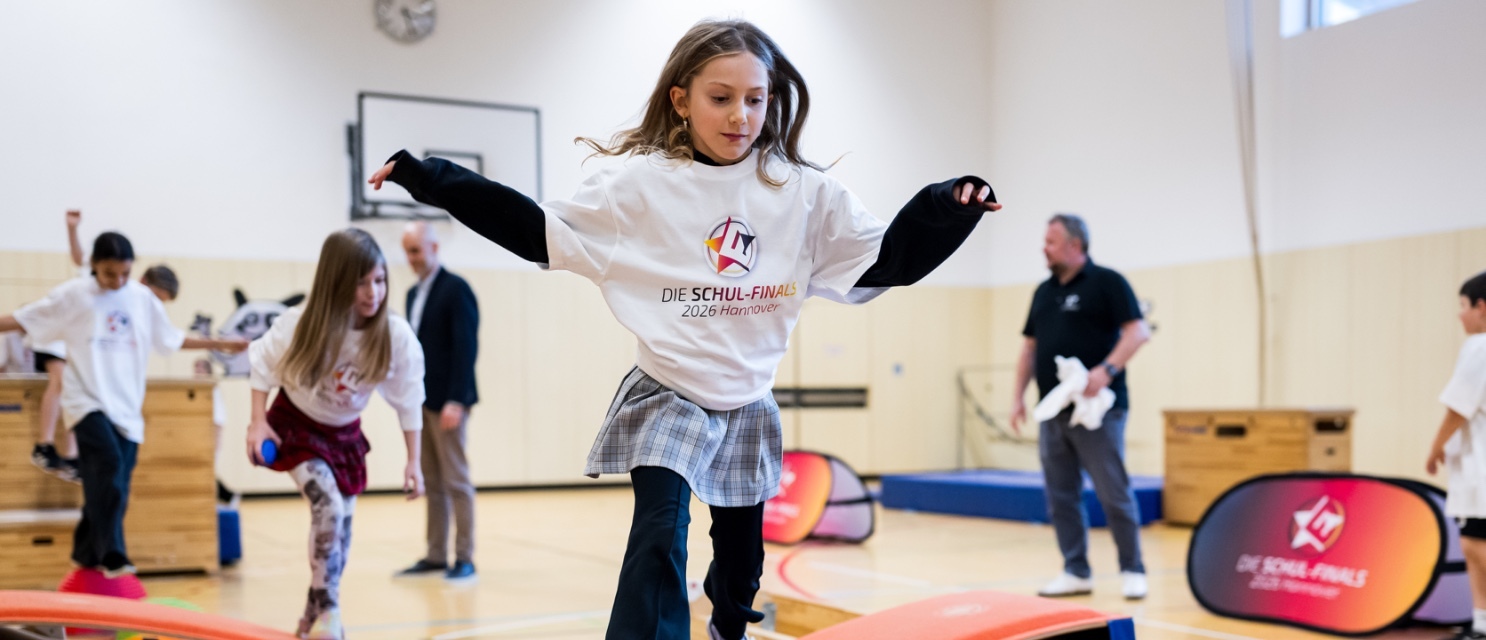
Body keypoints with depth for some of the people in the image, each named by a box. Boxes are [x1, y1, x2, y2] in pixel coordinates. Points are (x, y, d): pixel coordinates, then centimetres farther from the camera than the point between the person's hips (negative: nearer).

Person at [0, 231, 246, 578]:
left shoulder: (143, 298, 7)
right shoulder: (74, 295, -2)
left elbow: (171, 339, 19)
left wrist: (220, 344, 19)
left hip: (126, 407, 4)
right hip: (89, 402, -4)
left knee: (114, 488, 4)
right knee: (109, 464, -26)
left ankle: (87, 556, 24)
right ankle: (112, 556, -24)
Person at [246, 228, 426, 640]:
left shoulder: (396, 336, -24)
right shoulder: (301, 325, -28)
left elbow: (408, 399, -10)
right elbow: (263, 366, -9)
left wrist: (413, 461, -8)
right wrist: (259, 422, -18)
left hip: (345, 433, 4)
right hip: (296, 425, -3)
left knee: (342, 527, 9)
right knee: (327, 507, -24)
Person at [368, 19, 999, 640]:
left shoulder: (807, 193, -5)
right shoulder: (639, 185, -9)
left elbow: (883, 261, -1)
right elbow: (539, 231, -5)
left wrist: (949, 209, -17)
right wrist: (429, 179, -10)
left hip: (750, 408, 3)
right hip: (666, 401, -3)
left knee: (740, 559, 18)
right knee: (659, 540, -23)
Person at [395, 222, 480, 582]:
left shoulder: (456, 289, -8)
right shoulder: (414, 294, 17)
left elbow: (466, 347, -15)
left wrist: (455, 401, -21)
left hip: (446, 401, -7)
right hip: (420, 400, 8)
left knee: (455, 480, -3)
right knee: (431, 482, 9)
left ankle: (465, 558, 2)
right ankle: (435, 556, 13)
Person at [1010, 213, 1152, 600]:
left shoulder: (1107, 283, -4)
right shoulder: (1044, 292, 16)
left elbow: (1138, 332, -12)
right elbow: (1031, 346, 19)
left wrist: (1107, 369, -24)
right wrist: (1018, 395, 11)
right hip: (1053, 412, 7)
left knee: (1114, 494, -3)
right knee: (1061, 497, 7)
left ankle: (1132, 570, 10)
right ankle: (1076, 572, 16)